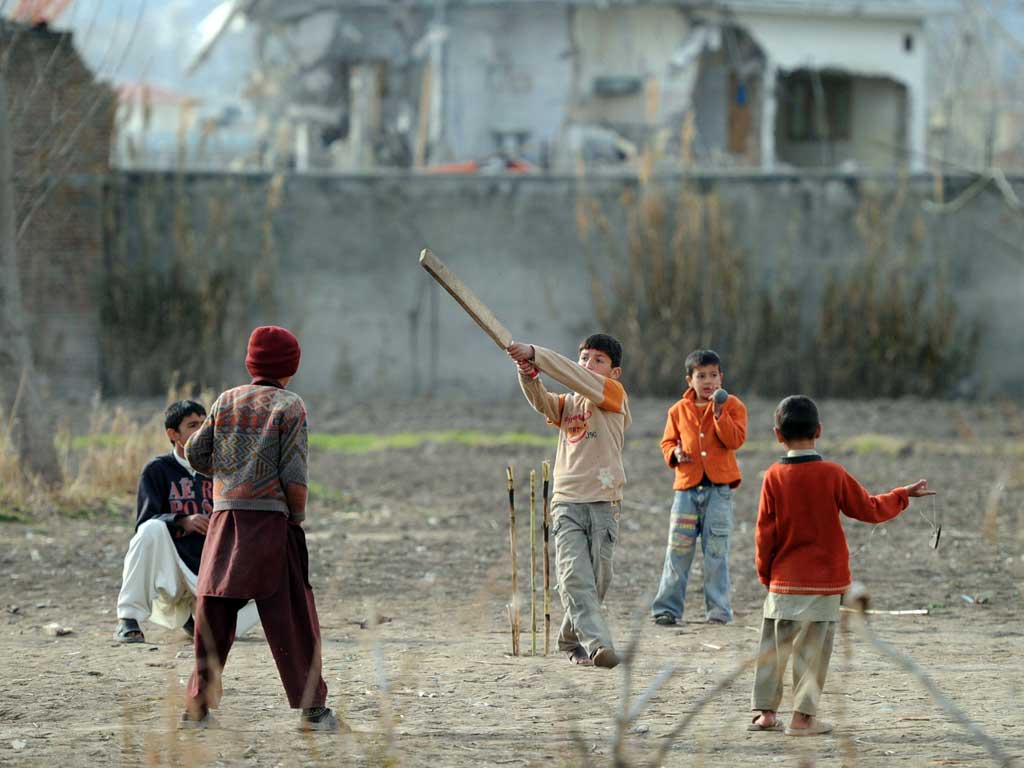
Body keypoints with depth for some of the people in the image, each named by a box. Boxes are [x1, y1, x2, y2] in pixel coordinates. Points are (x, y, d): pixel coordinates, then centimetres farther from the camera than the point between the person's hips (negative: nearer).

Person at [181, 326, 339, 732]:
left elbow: (195, 453, 10)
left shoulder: (227, 401, 11)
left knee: (213, 611, 8)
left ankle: (198, 703, 7)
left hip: (225, 515, 4)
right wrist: (298, 516, 4)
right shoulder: (289, 406, -2)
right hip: (270, 516, -4)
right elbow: (293, 471, -8)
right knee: (290, 615, -1)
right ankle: (311, 706, -1)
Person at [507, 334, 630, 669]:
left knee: (597, 581, 0)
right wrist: (529, 377, -23)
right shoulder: (568, 403, 19)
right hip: (567, 503, 3)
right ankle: (596, 643, -26)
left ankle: (571, 640, 20)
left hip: (603, 504, -2)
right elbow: (542, 402, -2)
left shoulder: (614, 394, 4)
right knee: (575, 578, -16)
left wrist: (534, 354, -16)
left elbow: (576, 378, -11)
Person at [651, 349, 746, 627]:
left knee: (716, 551, -1)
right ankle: (666, 608, 4)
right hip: (687, 485, 2)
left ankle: (718, 610, 4)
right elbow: (667, 441, 17)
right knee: (678, 550, 0)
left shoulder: (732, 406, 3)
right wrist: (674, 453, -4)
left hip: (719, 487, -2)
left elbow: (735, 440, -9)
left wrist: (720, 415, -20)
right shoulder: (679, 410, 10)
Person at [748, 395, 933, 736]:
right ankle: (803, 716, 2)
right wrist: (903, 495, 18)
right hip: (825, 579, -1)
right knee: (814, 649, 3)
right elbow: (870, 509, 2)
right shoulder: (833, 475, -8)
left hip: (784, 580, 1)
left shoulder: (774, 477, -6)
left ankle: (766, 710, 10)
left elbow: (765, 532, -2)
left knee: (773, 644, 11)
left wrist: (765, 573, 10)